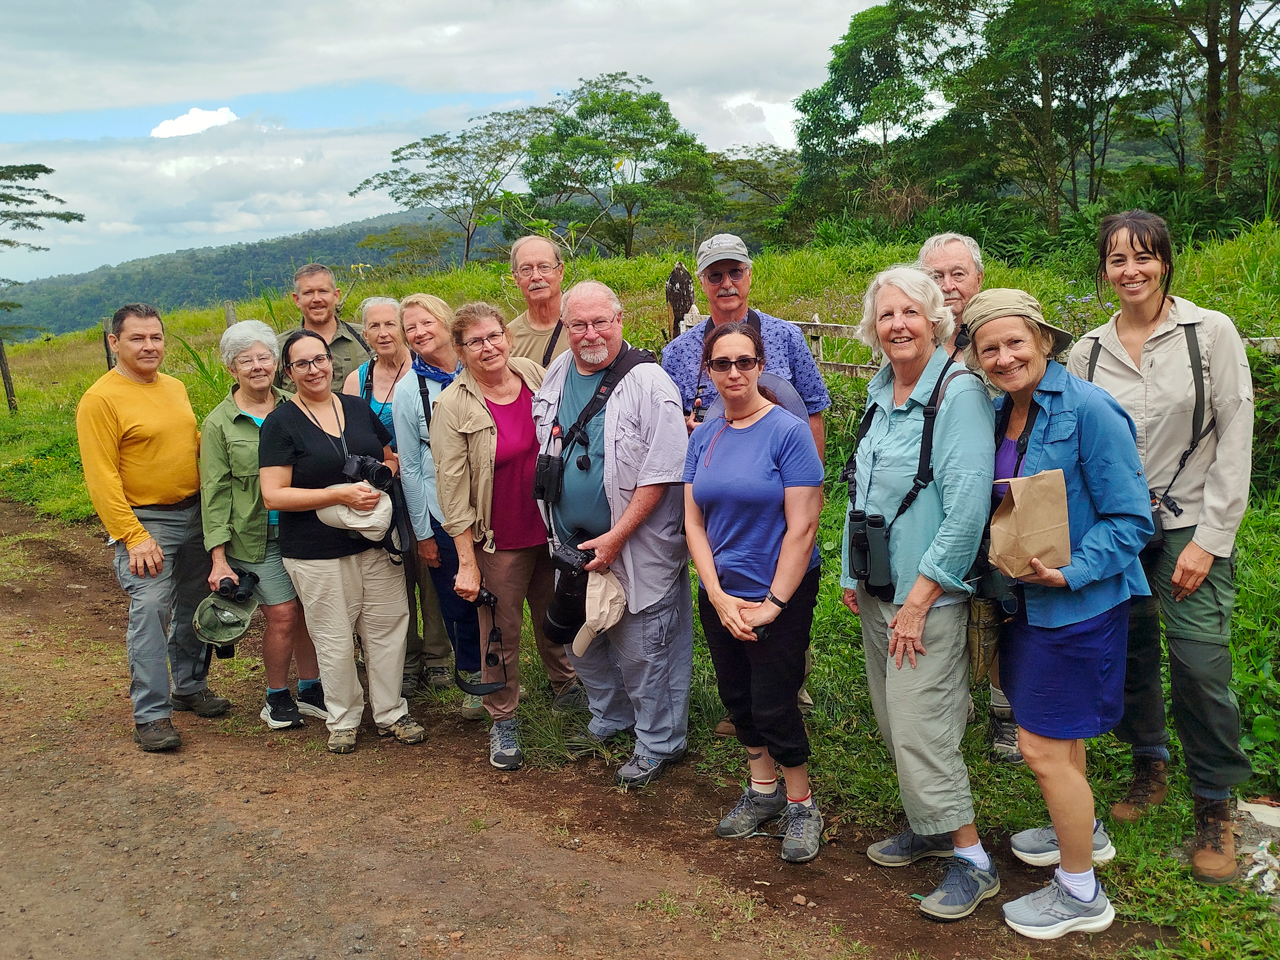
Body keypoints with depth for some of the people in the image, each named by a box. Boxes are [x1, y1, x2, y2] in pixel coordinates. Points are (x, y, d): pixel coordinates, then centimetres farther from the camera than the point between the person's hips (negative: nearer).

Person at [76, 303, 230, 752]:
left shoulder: (175, 387, 9)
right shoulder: (100, 399, -11)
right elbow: (101, 478, -15)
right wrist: (133, 537, -20)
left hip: (196, 513, 7)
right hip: (145, 522, -7)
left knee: (193, 606, 15)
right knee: (149, 611, -12)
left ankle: (189, 688, 31)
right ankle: (151, 715, -3)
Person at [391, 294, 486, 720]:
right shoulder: (407, 390, -3)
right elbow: (409, 468, 1)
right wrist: (423, 533, 0)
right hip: (443, 513, -1)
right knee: (459, 603, 8)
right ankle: (474, 678, 29)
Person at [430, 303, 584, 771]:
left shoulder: (533, 373, -3)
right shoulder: (452, 406, -15)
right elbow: (452, 488, -14)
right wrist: (467, 561, -14)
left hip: (550, 527, 4)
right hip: (500, 539, -4)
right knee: (502, 632, 8)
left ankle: (565, 688, 44)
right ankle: (503, 721, 26)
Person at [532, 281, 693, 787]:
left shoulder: (648, 383, -15)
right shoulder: (555, 375, 5)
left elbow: (662, 472, -18)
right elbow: (542, 453, 18)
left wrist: (615, 537, -19)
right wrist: (558, 532, 14)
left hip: (634, 546, -7)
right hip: (572, 543, 7)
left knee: (641, 647, 3)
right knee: (581, 637, 19)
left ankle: (657, 742, 23)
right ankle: (609, 719, 42)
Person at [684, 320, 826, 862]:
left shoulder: (788, 431, -13)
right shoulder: (704, 437, 3)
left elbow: (802, 525, -16)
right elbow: (694, 521, 3)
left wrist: (773, 604, -17)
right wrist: (718, 596, -7)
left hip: (780, 595, -5)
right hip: (720, 596, 6)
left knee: (773, 704, 0)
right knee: (736, 695, 16)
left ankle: (801, 804, 23)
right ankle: (763, 790, 36)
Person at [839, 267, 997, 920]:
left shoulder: (959, 391, -15)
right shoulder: (879, 392, 9)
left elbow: (968, 504, -20)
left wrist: (919, 598, -19)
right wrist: (852, 572, 14)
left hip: (929, 596, -8)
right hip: (876, 592, 8)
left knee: (920, 730, -4)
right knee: (893, 722, 15)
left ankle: (972, 859, 13)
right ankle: (928, 827, 34)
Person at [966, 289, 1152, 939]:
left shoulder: (1089, 411, -18)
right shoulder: (1000, 413, 5)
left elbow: (1130, 519, -17)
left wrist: (1070, 571, -25)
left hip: (1076, 605, -8)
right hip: (1024, 599, 8)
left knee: (1044, 747, -1)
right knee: (1054, 733, 23)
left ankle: (1081, 895, 19)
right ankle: (1082, 830, 48)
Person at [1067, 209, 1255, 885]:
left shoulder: (1211, 332, -4)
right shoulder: (1087, 353, 4)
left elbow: (1235, 438, -5)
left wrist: (1210, 539, -9)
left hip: (1190, 527, -3)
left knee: (1201, 664, -6)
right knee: (1129, 652, 9)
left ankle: (1215, 808, 14)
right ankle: (1149, 764, 34)